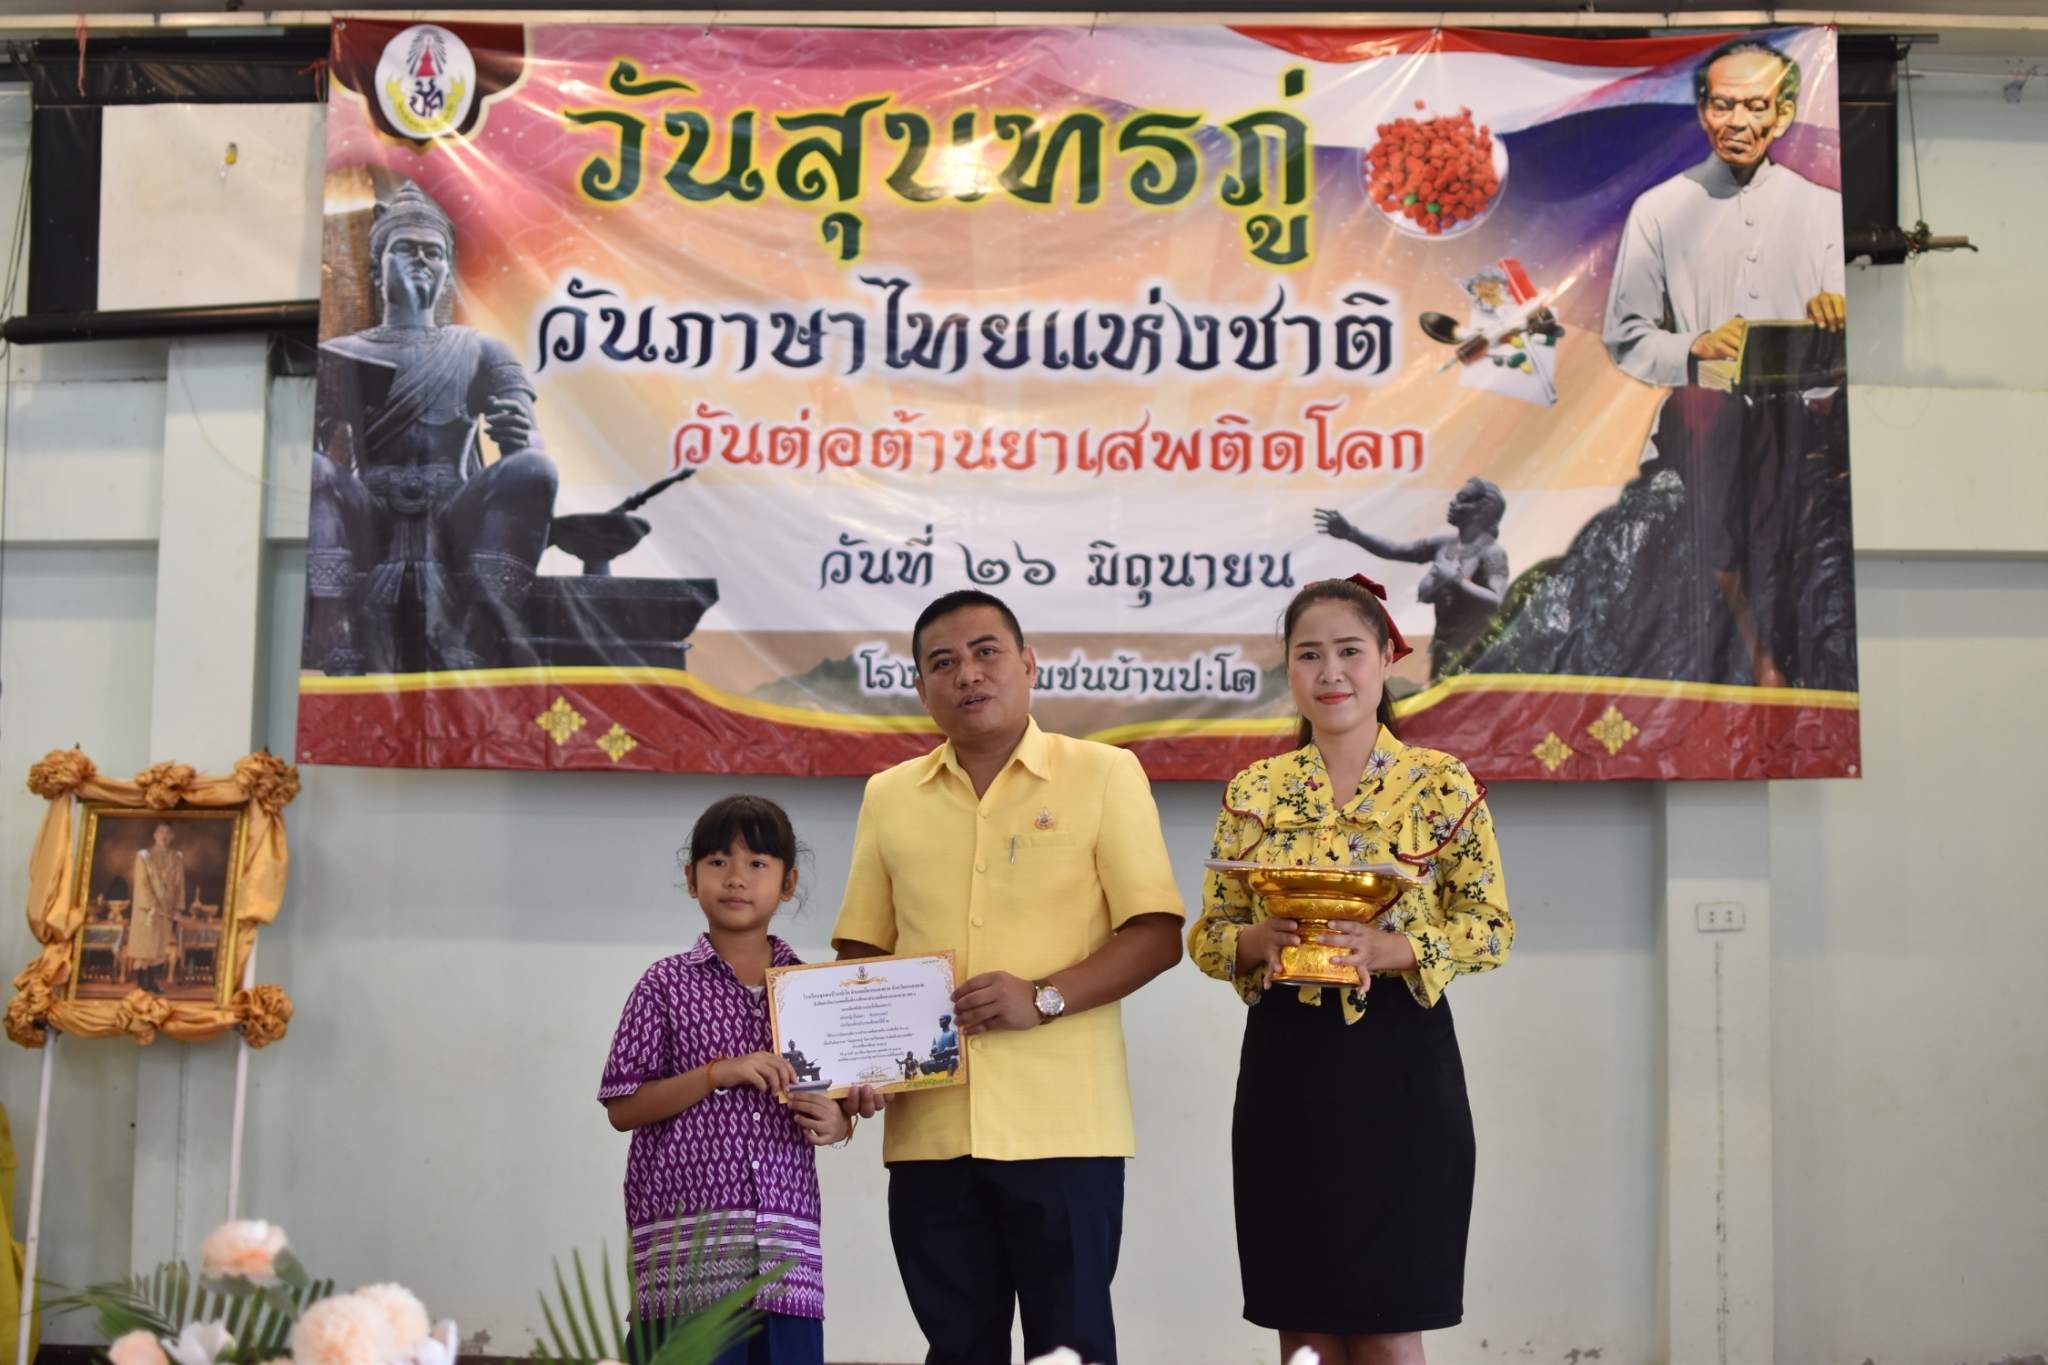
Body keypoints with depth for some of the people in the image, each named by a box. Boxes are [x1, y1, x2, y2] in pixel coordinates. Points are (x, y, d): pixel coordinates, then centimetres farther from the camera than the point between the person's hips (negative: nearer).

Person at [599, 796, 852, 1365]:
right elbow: (622, 1108, -2)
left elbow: (835, 1101, 20)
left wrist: (838, 1123, -4)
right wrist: (719, 1073, -13)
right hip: (687, 1238, -3)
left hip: (786, 1240, 3)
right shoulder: (667, 985, 2)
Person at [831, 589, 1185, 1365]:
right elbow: (862, 948, 16)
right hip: (928, 1126, 3)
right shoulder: (889, 796, 12)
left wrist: (1043, 998, -15)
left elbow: (1157, 935, -3)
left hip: (1062, 1124, -3)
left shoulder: (1104, 775, 2)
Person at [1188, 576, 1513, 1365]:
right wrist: (1259, 943, -14)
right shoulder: (1253, 791, 6)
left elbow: (1492, 929, -2)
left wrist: (1388, 949, -18)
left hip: (1401, 1066, -2)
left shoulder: (1442, 785, -1)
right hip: (1286, 1067, 2)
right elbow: (1208, 934, 8)